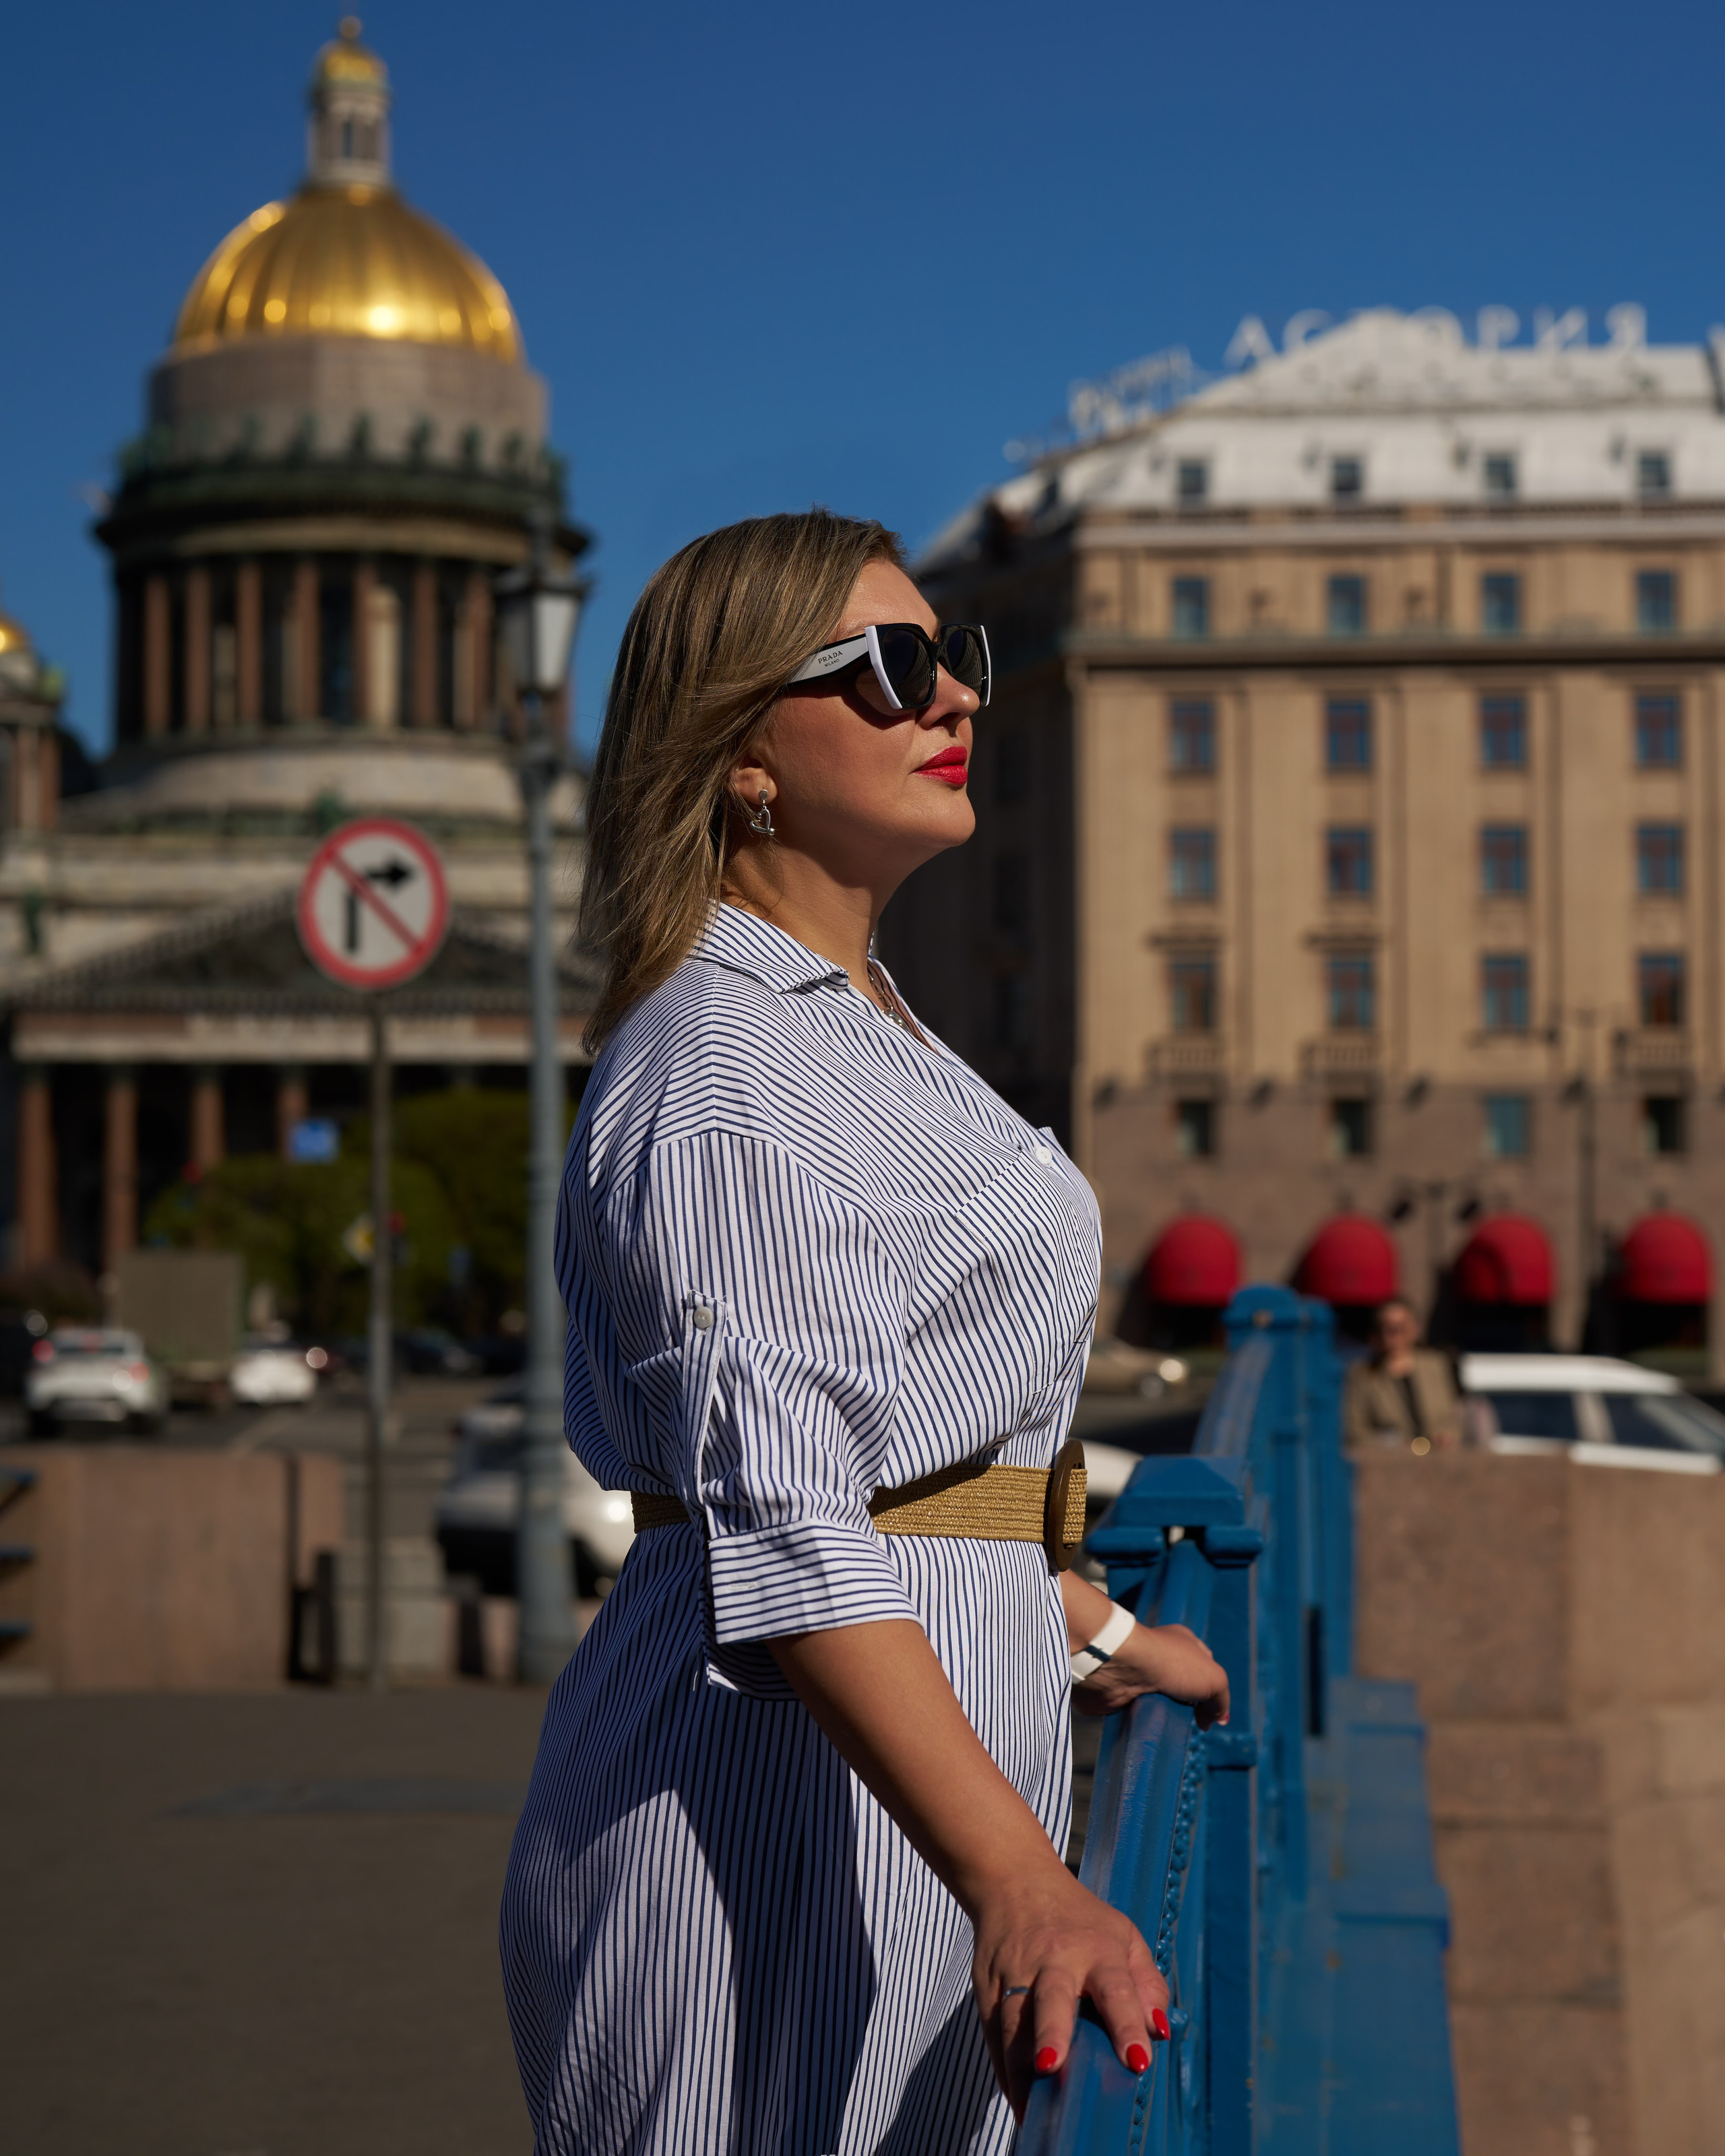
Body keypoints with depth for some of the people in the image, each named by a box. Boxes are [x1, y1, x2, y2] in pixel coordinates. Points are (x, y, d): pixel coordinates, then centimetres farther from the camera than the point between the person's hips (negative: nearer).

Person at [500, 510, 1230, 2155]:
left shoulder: (856, 1028, 16)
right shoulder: (721, 1072, -16)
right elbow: (776, 1522, -27)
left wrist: (1092, 1631, 32)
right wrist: (1015, 1879, -34)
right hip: (783, 1797, -10)